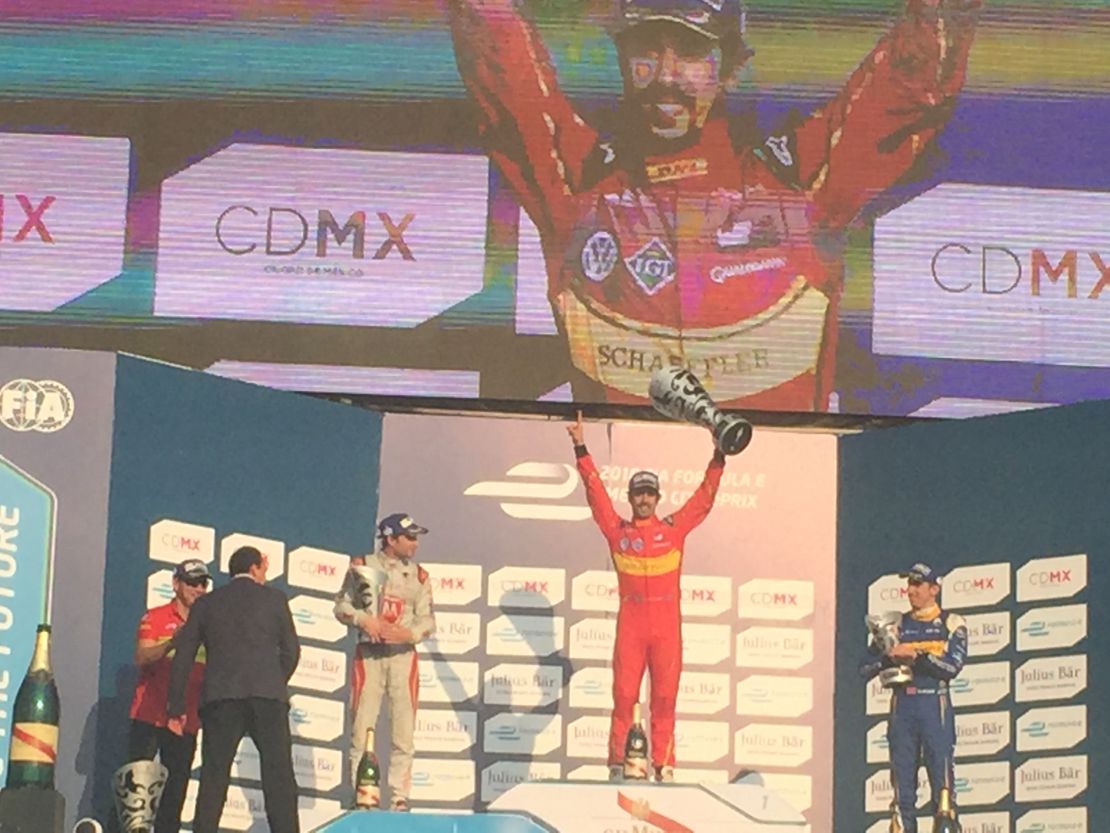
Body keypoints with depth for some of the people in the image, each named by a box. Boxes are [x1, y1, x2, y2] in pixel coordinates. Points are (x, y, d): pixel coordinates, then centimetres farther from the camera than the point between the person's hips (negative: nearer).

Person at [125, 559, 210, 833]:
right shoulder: (155, 618, 3)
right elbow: (142, 657, -12)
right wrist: (172, 643, -28)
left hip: (186, 721, 4)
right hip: (149, 718, -4)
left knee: (174, 794, 2)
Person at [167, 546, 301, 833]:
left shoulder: (206, 603, 15)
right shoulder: (273, 597, 11)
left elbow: (183, 657, 11)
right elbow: (291, 650, 10)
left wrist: (176, 707, 12)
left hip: (220, 697, 1)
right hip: (268, 695, -1)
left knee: (213, 777, 2)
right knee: (279, 775, -1)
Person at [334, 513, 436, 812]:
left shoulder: (418, 575, 7)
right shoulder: (363, 565, 3)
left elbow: (427, 621, 4)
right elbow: (342, 605, 4)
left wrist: (406, 633, -15)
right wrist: (363, 619, -15)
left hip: (403, 655, 1)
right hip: (368, 654, -1)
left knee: (404, 731, 0)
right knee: (362, 728, -3)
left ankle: (399, 798, 4)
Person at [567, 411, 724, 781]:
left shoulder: (674, 528, 10)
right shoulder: (617, 531, 9)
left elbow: (704, 497, 11)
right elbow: (595, 491, 7)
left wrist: (718, 457, 4)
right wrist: (581, 449, 3)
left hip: (667, 625, 0)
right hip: (630, 624, 0)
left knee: (665, 697, 1)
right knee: (624, 695, -2)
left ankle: (663, 765, 4)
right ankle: (618, 763, 0)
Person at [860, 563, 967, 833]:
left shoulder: (951, 624, 5)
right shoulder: (897, 625, 14)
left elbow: (952, 666, -10)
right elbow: (866, 669, 8)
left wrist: (915, 655, -16)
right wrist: (890, 656, -11)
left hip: (935, 706, -3)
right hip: (902, 706, 3)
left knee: (942, 779, -7)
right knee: (902, 781, 2)